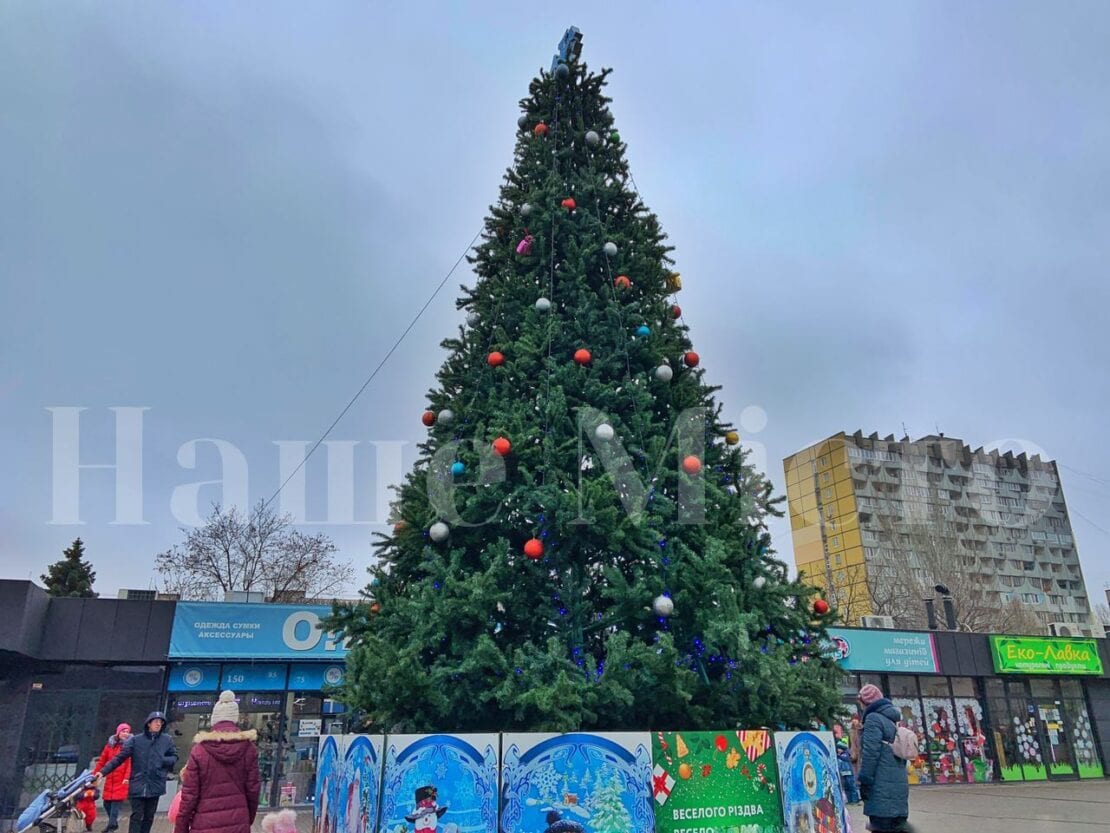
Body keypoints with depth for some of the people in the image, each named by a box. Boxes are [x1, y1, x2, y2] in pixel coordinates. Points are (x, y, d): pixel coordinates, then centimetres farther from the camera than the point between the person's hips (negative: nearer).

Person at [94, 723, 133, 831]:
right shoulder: (110, 745, 11)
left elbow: (130, 763, -10)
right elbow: (101, 762, 13)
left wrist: (127, 777, -20)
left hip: (122, 781, -5)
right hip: (110, 780, 5)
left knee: (116, 803, -10)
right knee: (107, 803, 9)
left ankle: (112, 825, 1)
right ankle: (114, 823, 29)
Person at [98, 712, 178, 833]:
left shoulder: (167, 740, 2)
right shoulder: (135, 740, -2)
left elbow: (174, 757, 10)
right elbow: (119, 758, -2)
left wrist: (163, 760, -10)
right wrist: (103, 772, -12)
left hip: (155, 785, 2)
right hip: (138, 785, -2)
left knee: (149, 817, 11)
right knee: (136, 816, -3)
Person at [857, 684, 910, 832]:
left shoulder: (873, 718, -7)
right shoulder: (892, 720, 20)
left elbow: (870, 752, -16)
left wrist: (864, 781, -13)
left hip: (882, 784, -9)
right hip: (899, 782, 9)